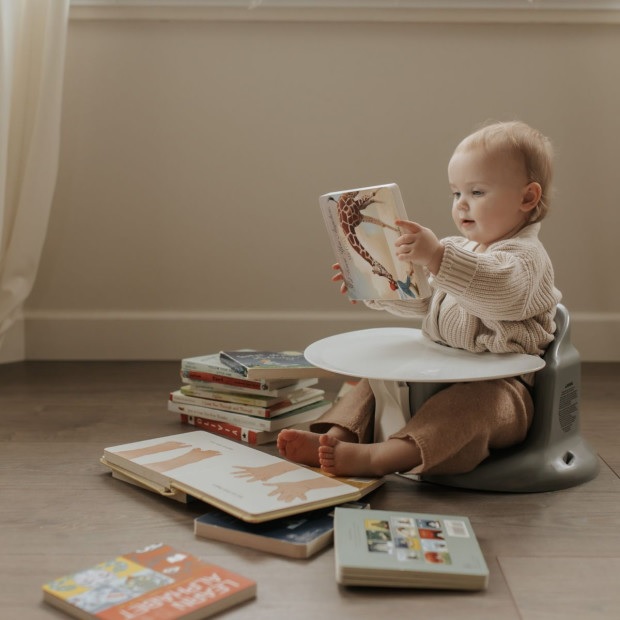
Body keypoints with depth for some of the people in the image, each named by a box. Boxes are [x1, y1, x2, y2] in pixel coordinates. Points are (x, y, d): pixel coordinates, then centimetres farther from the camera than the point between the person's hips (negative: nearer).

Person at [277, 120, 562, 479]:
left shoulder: (525, 257, -12)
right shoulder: (457, 249, 18)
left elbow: (499, 291, -35)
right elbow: (418, 299, 23)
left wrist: (437, 257, -45)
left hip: (498, 385, -9)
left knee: (470, 404, -37)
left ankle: (379, 458, -53)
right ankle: (335, 437, -18)